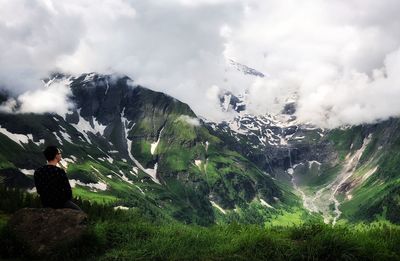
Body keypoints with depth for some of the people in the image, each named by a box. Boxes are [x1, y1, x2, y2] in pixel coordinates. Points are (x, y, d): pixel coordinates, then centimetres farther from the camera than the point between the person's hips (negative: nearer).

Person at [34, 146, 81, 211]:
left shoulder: (37, 172, -8)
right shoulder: (60, 172, -25)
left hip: (46, 205, 7)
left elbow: (39, 191, 3)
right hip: (61, 204, -6)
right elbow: (68, 191, -19)